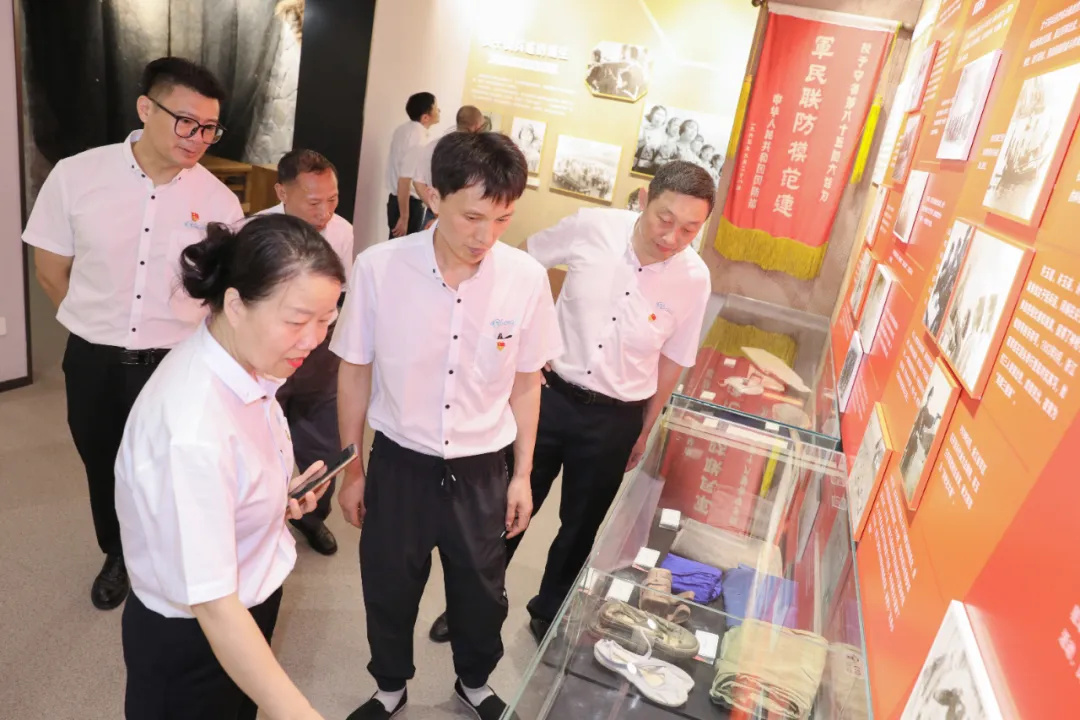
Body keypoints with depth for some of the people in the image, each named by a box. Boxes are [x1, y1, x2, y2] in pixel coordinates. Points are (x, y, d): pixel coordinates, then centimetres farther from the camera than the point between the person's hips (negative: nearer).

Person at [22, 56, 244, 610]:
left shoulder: (220, 202, -10)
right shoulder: (75, 175, -9)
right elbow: (51, 273, 2)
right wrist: (101, 331, 8)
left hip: (178, 366, -1)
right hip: (95, 363, 2)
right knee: (104, 469, 22)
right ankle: (117, 557, 50)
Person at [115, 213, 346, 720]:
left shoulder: (245, 361, -9)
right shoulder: (193, 427, -35)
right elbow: (213, 605, -34)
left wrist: (277, 495, -6)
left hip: (250, 598, 8)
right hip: (191, 635, -7)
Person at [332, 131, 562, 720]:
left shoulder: (527, 279, -14)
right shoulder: (378, 268, -18)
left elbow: (525, 383, -1)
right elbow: (355, 373, -4)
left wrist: (521, 475, 4)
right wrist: (351, 470, 3)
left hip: (481, 470, 1)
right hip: (399, 463, 0)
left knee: (482, 593, 20)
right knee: (388, 591, 20)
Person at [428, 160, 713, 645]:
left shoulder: (694, 279, -12)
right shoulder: (591, 228, -14)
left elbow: (672, 360, 1)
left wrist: (645, 431, 9)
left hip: (614, 420, 1)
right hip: (550, 394, 0)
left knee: (580, 526, 18)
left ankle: (549, 613, 45)